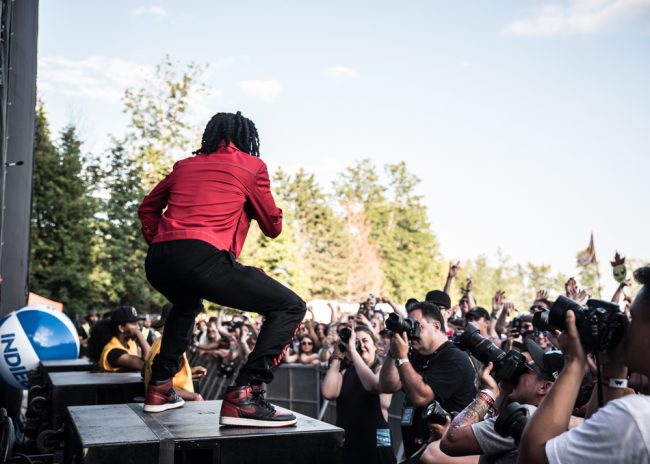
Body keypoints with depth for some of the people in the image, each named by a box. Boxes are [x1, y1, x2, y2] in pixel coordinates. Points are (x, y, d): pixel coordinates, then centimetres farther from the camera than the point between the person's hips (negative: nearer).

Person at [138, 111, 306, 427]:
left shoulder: (185, 165, 26)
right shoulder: (250, 165, 13)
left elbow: (147, 208, 36)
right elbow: (273, 227, 20)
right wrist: (251, 203, 37)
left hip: (157, 261, 7)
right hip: (203, 257, -7)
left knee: (186, 306, 40)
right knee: (291, 307, 0)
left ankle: (160, 387, 35)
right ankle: (244, 396, -14)